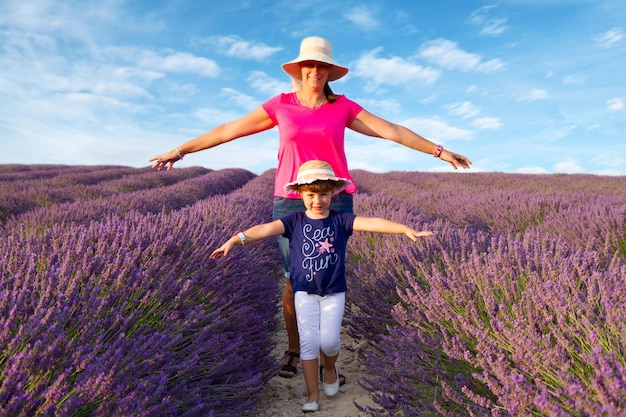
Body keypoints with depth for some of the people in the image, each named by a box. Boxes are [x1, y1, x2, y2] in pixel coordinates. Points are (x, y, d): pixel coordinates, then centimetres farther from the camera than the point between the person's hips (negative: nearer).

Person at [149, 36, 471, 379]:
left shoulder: (342, 107, 6)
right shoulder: (281, 105, 5)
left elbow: (393, 131, 7)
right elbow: (228, 130, 7)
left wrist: (439, 151, 7)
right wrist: (180, 150, 9)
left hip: (335, 202, 1)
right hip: (290, 203, 0)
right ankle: (293, 348, 26)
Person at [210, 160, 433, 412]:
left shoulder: (340, 220, -6)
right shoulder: (295, 221, -5)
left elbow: (372, 223, -18)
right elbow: (266, 229, -17)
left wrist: (405, 229, -30)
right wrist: (234, 240, -29)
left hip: (334, 292, 0)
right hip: (305, 292, 0)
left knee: (329, 341, -5)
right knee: (309, 341, -2)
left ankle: (329, 367, 32)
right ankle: (313, 394, 15)